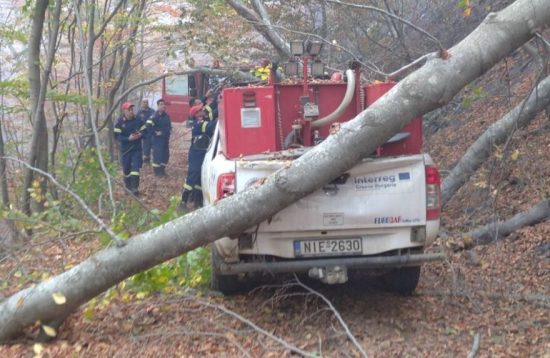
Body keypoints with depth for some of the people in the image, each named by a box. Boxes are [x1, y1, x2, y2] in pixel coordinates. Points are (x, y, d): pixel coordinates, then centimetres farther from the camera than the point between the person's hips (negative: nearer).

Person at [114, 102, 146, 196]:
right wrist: (128, 139, -24)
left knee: (135, 168, -10)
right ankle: (128, 187, 32)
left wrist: (140, 135, -18)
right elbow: (117, 136, -13)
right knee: (126, 169, 12)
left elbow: (144, 131, 5)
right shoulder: (119, 122, -9)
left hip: (137, 149, 0)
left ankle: (135, 188, -8)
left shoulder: (138, 120, -3)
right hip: (125, 149, 0)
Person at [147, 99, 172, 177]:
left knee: (166, 154, 10)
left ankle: (162, 170, 22)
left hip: (166, 138, 8)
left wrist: (169, 131, 12)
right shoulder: (155, 116, -14)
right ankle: (157, 171, 1)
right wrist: (155, 133, -20)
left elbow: (169, 125, 27)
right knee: (157, 154, -8)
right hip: (158, 138, -8)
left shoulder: (166, 116, 12)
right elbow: (149, 125, -23)